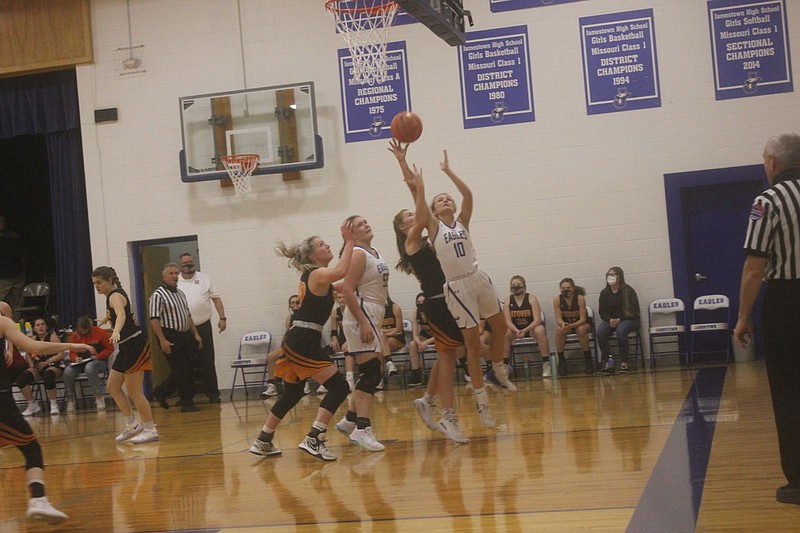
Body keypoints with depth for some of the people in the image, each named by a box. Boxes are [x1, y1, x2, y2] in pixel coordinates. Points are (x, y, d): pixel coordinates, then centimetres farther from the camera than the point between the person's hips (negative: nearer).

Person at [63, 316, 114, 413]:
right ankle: (70, 399, -12)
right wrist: (75, 358, -12)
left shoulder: (99, 333, -5)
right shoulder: (74, 336, 7)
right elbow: (72, 352, 12)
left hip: (99, 362, -4)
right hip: (81, 363, 4)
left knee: (89, 368, -41)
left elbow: (110, 348, -4)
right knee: (67, 371, -28)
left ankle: (99, 397, -29)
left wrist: (97, 356, -17)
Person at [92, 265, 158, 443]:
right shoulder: (112, 296, 14)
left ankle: (151, 430, 3)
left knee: (134, 391, -6)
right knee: (112, 386, 13)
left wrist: (116, 332, -56)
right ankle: (132, 425, 20)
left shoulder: (115, 296, -16)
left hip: (135, 345, -10)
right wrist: (108, 318, 51)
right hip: (126, 347, 10)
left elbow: (121, 315, -38)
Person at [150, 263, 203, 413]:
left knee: (185, 370, 10)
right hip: (170, 337, -8)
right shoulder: (158, 295, -10)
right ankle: (187, 403, 4)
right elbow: (154, 319, -16)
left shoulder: (180, 293, 17)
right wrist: (162, 341, -21)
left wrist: (195, 334, 16)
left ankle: (161, 392, 27)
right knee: (180, 371, -5)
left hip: (185, 336, 8)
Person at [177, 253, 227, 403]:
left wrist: (222, 318, -2)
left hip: (203, 327, 0)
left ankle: (213, 393, 6)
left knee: (208, 362, 1)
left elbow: (216, 298, 6)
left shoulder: (204, 279, 7)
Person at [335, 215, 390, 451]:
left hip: (374, 318, 10)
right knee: (371, 373, -15)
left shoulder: (375, 253, 16)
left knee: (371, 375, 13)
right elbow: (347, 290, -20)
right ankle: (362, 429, -17)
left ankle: (349, 420, 23)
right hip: (361, 317, -10)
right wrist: (363, 323, -25)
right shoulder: (357, 254, -12)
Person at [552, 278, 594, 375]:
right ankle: (561, 359, -17)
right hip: (565, 324, 2)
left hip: (581, 324, -2)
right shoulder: (557, 299, -15)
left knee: (581, 330, -35)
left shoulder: (580, 298, -21)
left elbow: (583, 319, -21)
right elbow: (558, 319, -13)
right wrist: (563, 324, -38)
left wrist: (571, 325, -39)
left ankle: (588, 358, -18)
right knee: (559, 330, -30)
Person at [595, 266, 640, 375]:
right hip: (610, 320, 4)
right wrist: (609, 320, -12)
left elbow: (634, 310, -7)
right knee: (600, 332, -28)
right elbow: (601, 311, 9)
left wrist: (619, 320, -18)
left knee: (620, 330, -38)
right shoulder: (604, 293, 8)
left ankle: (624, 363, -27)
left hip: (628, 320, -4)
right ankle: (608, 362, -23)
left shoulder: (628, 291, -5)